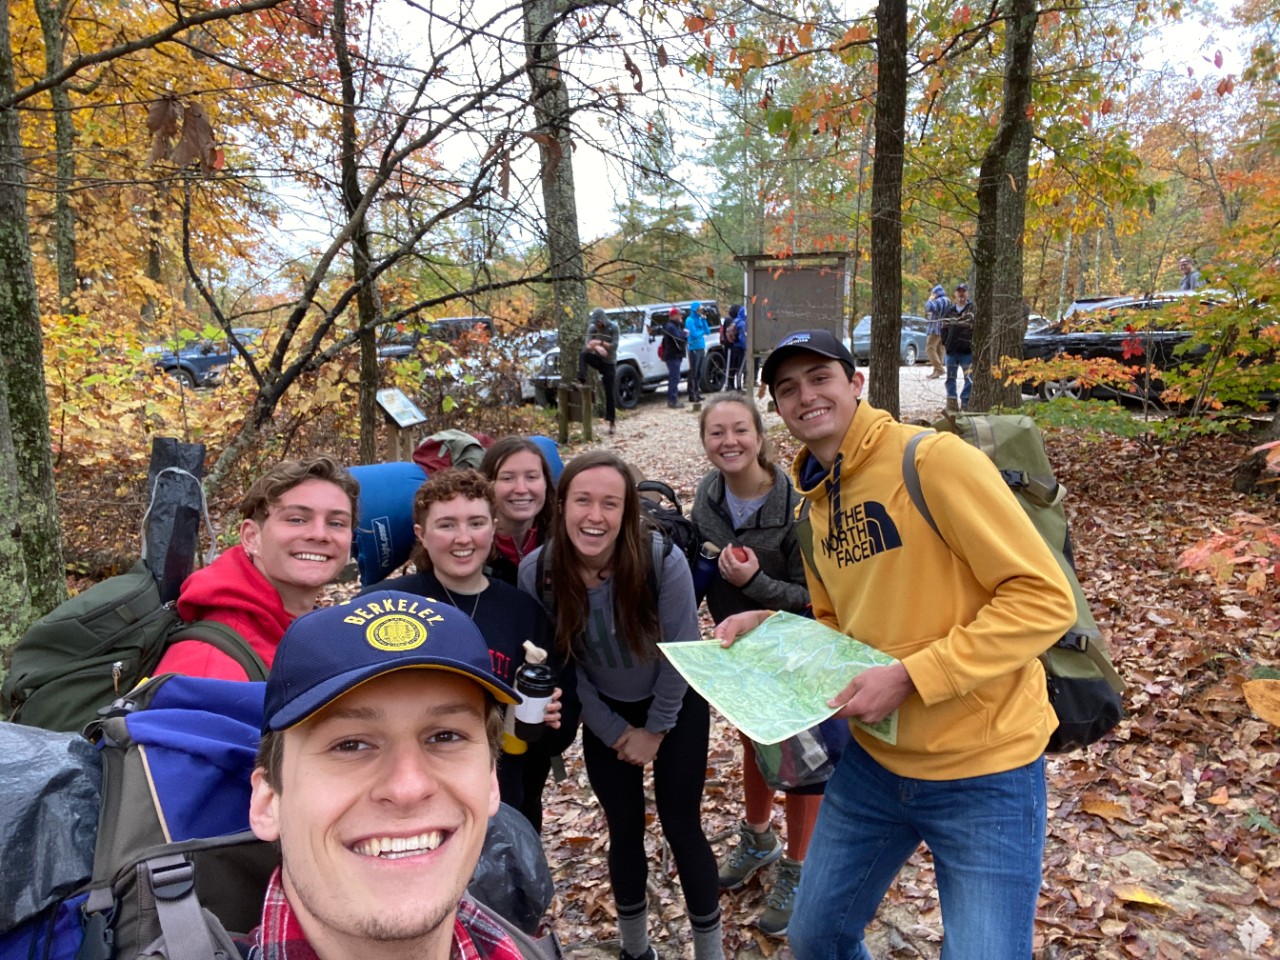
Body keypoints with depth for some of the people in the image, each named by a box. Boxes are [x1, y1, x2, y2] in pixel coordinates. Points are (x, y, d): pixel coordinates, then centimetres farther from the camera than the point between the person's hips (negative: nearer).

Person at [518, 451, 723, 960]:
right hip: (604, 714, 2)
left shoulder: (662, 560, -30)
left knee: (681, 824, 3)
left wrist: (656, 729, -9)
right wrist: (614, 733, -6)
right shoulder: (537, 572, -23)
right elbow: (560, 663, -10)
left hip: (676, 706, -2)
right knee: (624, 829, 12)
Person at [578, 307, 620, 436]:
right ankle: (581, 381, -32)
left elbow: (614, 346, -19)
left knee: (609, 392, -3)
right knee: (583, 354, -31)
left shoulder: (613, 327, -11)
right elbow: (588, 345, -13)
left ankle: (612, 423, 5)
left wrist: (600, 342, -33)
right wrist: (597, 347, -35)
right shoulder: (592, 328, -3)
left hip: (609, 362, -3)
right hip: (597, 359, 3)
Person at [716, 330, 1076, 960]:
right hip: (873, 763, 7)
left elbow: (1044, 598, -20)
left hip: (983, 772, -6)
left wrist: (909, 677, -24)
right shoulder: (816, 506, 5)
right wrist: (769, 627, -2)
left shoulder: (933, 460, -18)